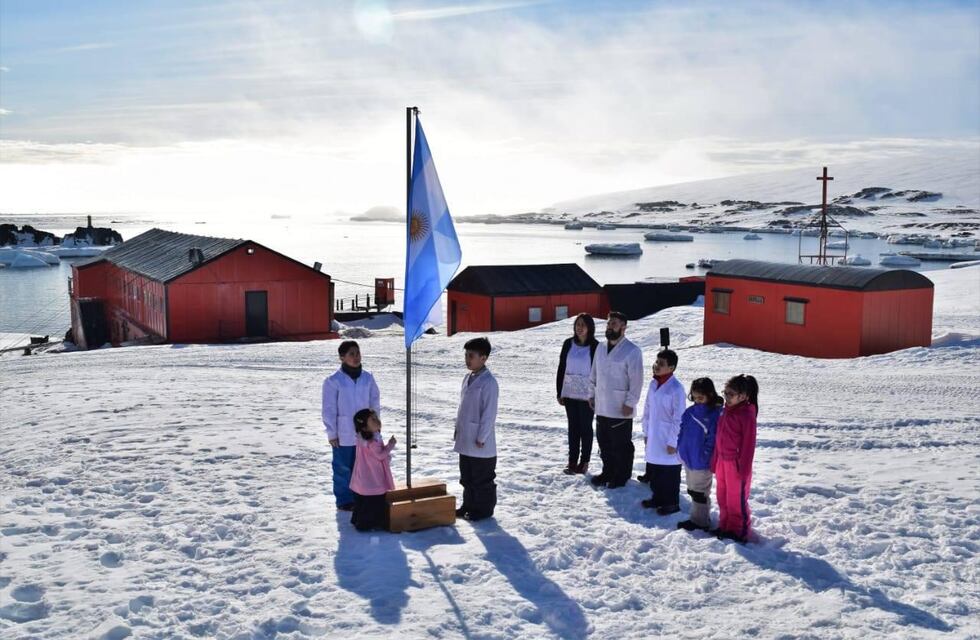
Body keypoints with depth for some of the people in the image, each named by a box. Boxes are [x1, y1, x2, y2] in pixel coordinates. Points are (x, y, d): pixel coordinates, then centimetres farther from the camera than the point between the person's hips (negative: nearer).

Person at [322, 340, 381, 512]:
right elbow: (329, 410, -8)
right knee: (343, 468, 5)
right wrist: (332, 433, -8)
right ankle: (344, 500, 18)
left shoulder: (367, 378, 1)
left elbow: (375, 403, 9)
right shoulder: (334, 381, -12)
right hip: (343, 435, -4)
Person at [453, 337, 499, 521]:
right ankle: (469, 505, 32)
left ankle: (484, 509, 16)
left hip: (480, 444, -9)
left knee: (482, 478, 4)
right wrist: (458, 428, 16)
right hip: (465, 440, 9)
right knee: (467, 476, 19)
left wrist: (481, 437, -18)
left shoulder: (488, 382, -17)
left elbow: (490, 412, -19)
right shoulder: (468, 378, 10)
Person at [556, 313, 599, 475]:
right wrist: (560, 393, 4)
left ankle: (584, 461, 15)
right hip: (570, 393, 3)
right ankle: (572, 461, 15)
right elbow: (561, 368, 6)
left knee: (585, 427, 6)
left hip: (587, 394, -3)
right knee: (573, 427, 9)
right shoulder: (568, 344, 2)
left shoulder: (595, 346, -7)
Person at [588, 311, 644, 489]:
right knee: (604, 442, 16)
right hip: (601, 407, 7)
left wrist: (630, 403, -17)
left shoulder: (632, 351, -13)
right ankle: (608, 471, 31)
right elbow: (593, 374, 17)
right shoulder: (601, 348, 9)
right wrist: (591, 394, 13)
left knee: (621, 444, 4)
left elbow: (636, 380, -15)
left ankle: (622, 475, 18)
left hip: (621, 409, -7)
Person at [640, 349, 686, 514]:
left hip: (668, 441, -7)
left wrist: (673, 442, -15)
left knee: (670, 474, 5)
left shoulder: (676, 388, -19)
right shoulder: (653, 384, 4)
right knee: (653, 472, 18)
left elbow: (678, 418, -17)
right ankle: (658, 497, 33)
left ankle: (672, 503, 18)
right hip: (653, 439, 7)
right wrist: (646, 432, 14)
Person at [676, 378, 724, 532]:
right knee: (692, 489, 19)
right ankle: (700, 517, 33)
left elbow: (713, 438, -20)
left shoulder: (716, 414, -18)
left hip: (702, 461, -8)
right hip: (688, 458, 8)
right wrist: (681, 447, 8)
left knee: (699, 491, 5)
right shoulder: (691, 411, 4)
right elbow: (683, 429, 13)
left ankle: (700, 521, 18)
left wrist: (706, 456, -22)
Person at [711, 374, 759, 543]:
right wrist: (714, 461, 13)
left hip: (736, 463, -8)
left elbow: (748, 443, -16)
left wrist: (744, 469, -16)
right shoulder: (726, 411, 6)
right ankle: (725, 527, 32)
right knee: (722, 497, 18)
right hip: (722, 461, 8)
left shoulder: (747, 414, -17)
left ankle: (740, 532, 17)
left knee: (737, 498, 4)